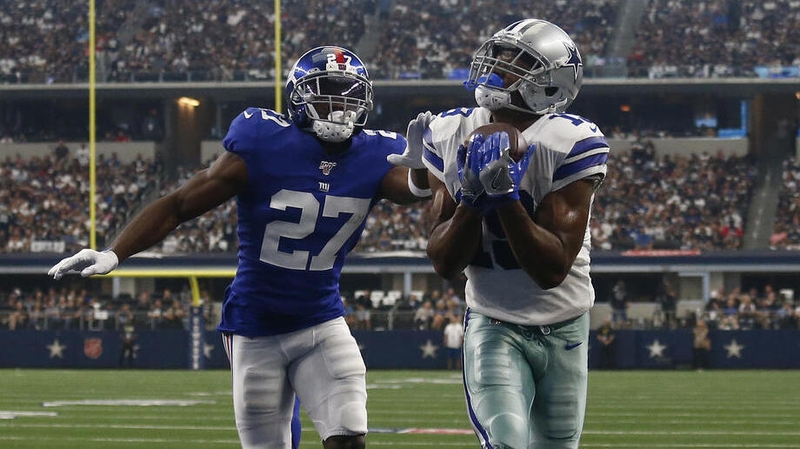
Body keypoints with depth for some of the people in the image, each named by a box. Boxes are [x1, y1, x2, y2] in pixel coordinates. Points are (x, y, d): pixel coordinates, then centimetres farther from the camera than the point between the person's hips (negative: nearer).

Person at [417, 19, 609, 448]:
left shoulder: (571, 144, -17)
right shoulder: (452, 136, -6)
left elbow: (553, 269, -22)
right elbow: (444, 263, -7)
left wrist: (506, 196, -31)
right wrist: (472, 196, -23)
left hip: (564, 329, 0)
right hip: (494, 327, 0)